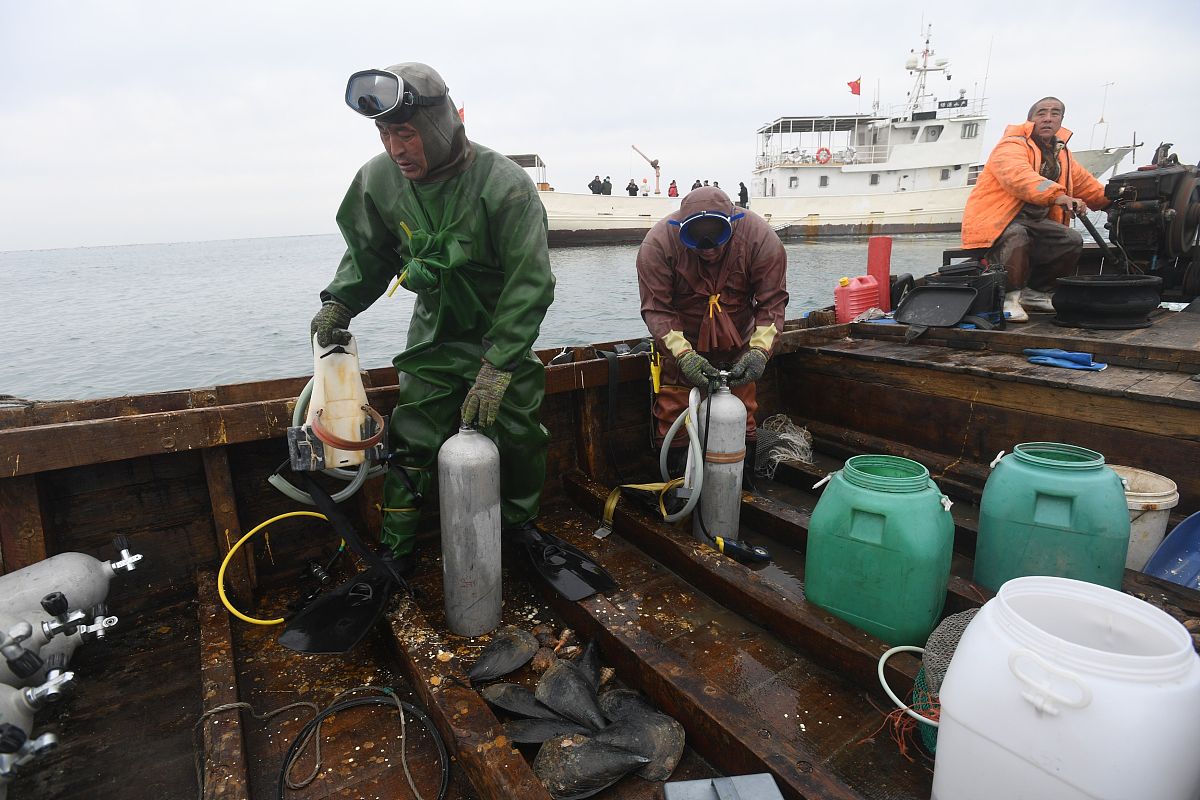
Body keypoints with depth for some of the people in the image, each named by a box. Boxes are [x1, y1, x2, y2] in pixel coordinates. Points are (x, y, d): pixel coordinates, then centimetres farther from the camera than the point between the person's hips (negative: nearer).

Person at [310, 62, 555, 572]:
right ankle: (394, 554, 15)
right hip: (434, 333, 3)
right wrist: (339, 303, -7)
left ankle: (521, 527, 30)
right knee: (412, 443, -1)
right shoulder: (378, 179, -10)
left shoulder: (505, 185, -24)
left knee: (520, 438, 3)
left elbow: (530, 283, -23)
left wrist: (498, 366, -26)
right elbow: (368, 254, 8)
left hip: (502, 334, -2)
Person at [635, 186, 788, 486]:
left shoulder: (761, 239, -22)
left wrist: (759, 350, -31)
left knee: (743, 413, 8)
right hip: (679, 342, -1)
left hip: (737, 343, 2)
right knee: (673, 414, -3)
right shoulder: (659, 242, -25)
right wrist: (684, 355, -36)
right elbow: (656, 309, -23)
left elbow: (772, 302, -16)